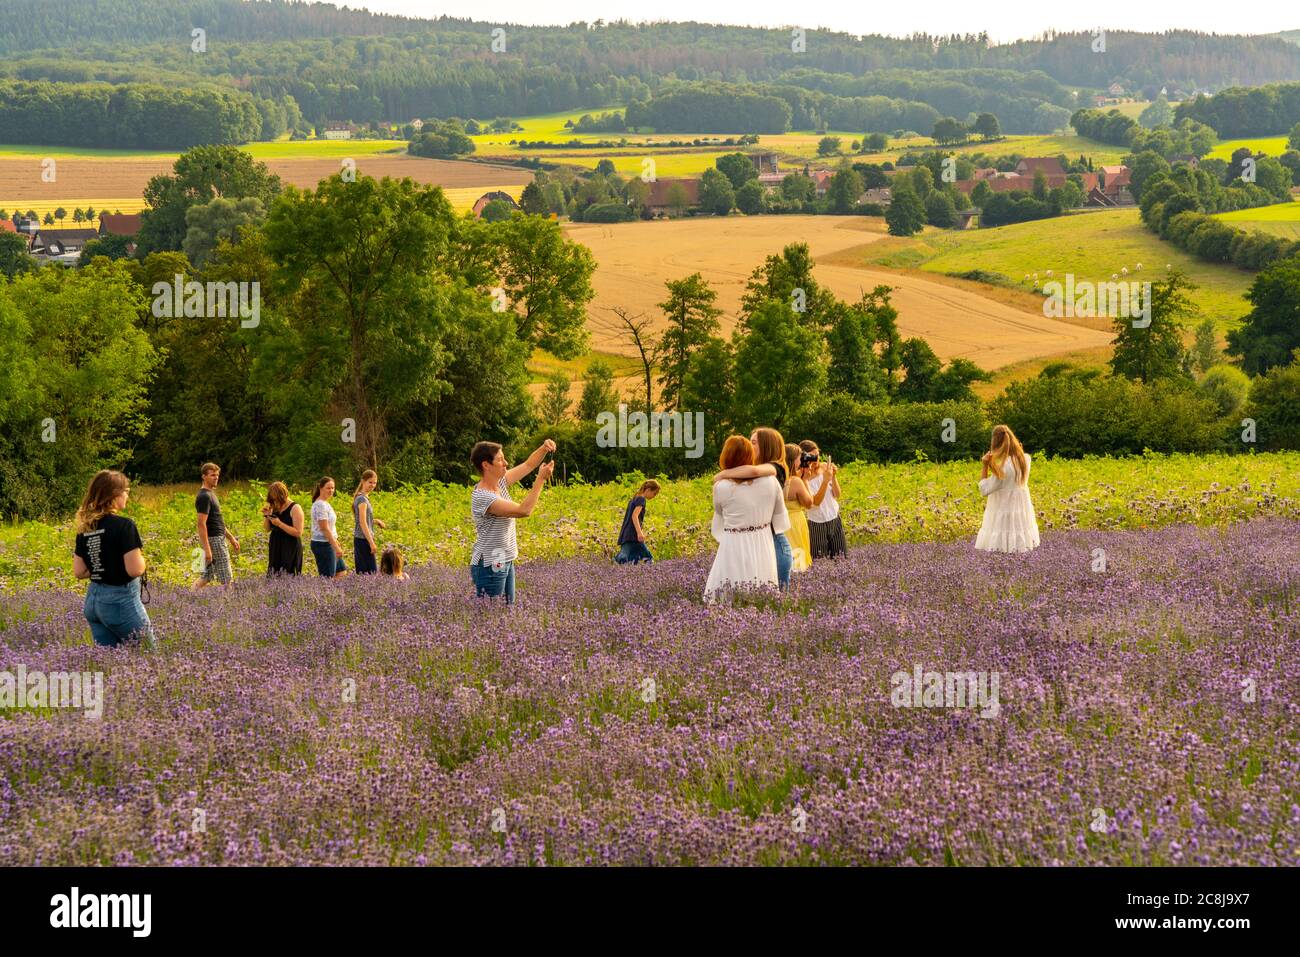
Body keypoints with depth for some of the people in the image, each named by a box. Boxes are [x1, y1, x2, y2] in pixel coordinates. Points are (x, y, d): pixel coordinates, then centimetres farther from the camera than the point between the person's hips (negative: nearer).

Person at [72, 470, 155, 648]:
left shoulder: (85, 529, 4)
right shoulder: (123, 525, -16)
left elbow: (79, 571, 8)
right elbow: (135, 570, -20)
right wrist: (141, 558, 0)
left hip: (92, 599, 7)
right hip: (121, 601, -7)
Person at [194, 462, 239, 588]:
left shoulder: (210, 494, 15)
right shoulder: (204, 497, -16)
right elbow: (201, 524, -21)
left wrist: (231, 538, 24)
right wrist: (207, 549, -25)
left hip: (218, 538, 10)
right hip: (214, 540, -10)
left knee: (207, 577, 12)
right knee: (227, 579, -5)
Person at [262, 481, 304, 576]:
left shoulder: (295, 508, -10)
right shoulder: (275, 508, 10)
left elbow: (298, 532, -17)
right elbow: (267, 529, 15)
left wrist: (279, 524, -21)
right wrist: (266, 516, -2)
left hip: (290, 550, -7)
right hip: (276, 549, 7)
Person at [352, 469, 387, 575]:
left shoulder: (361, 497, 15)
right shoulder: (362, 499, -14)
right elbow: (363, 523, -20)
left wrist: (375, 521, 10)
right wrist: (372, 543, -22)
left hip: (359, 539, 10)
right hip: (364, 540, -10)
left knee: (361, 571, 9)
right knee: (370, 571, -11)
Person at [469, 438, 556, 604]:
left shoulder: (500, 482, 4)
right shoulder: (482, 497, -24)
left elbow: (528, 465, 13)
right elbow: (524, 510, -28)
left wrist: (544, 448, -6)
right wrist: (541, 479, -22)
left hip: (505, 563, 9)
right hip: (490, 567, -9)